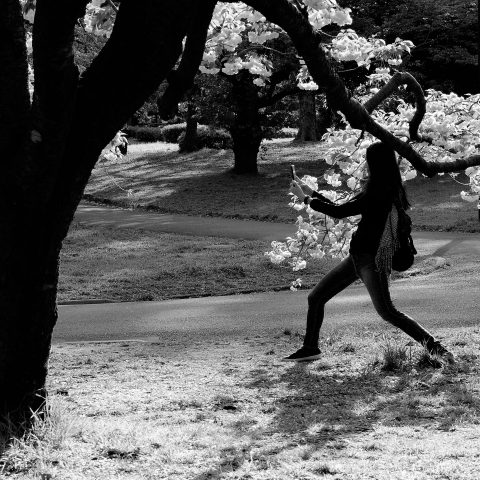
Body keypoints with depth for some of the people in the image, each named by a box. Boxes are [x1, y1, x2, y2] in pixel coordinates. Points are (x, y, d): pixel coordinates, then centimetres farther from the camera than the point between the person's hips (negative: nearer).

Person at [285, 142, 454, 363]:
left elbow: (339, 212, -16)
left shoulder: (379, 193, -18)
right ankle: (310, 348, 25)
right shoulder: (376, 190, 12)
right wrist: (311, 192, 22)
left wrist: (306, 199, -5)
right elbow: (342, 209, 20)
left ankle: (436, 348, -10)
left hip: (371, 258, -10)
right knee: (315, 298, 12)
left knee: (386, 311, -15)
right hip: (358, 256, 10)